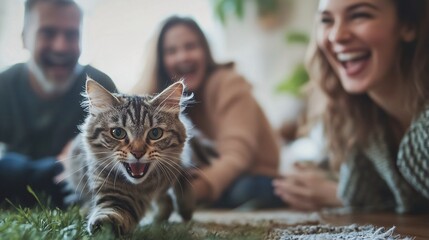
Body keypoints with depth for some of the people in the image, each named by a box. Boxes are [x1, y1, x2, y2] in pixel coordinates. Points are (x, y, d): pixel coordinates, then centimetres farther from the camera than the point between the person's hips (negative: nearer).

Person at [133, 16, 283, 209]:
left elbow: (237, 153, -30)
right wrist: (151, 72, -19)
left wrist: (200, 186, -49)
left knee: (244, 190, -38)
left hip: (253, 179, -4)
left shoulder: (229, 83, -16)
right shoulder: (163, 90, 0)